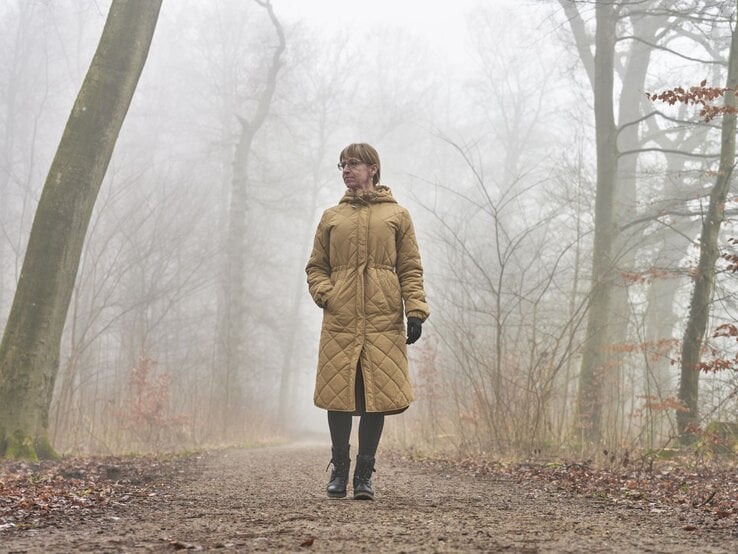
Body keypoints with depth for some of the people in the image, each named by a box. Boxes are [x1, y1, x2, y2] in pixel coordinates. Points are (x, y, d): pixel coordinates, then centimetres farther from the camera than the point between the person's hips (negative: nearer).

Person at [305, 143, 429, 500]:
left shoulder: (397, 215, 12)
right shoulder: (331, 217, 16)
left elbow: (410, 269, 8)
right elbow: (316, 267, 18)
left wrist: (415, 311, -4)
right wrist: (325, 294, -2)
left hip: (384, 320, -1)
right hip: (340, 319, 1)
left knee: (378, 395, -3)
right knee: (339, 393, -2)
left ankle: (364, 473, 8)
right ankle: (339, 469, 13)